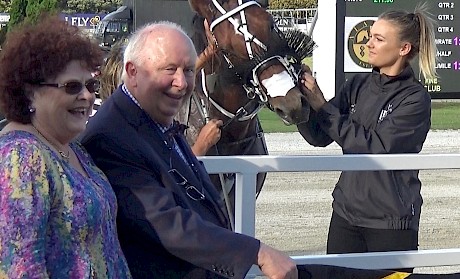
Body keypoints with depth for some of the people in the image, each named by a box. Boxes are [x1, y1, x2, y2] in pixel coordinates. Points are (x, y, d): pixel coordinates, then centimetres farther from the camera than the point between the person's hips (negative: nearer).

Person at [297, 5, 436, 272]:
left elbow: (374, 147, -20)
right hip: (346, 212, 5)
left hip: (391, 220, -5)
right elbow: (319, 136, 4)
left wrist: (322, 105, -20)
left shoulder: (415, 98, -11)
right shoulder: (359, 85, 5)